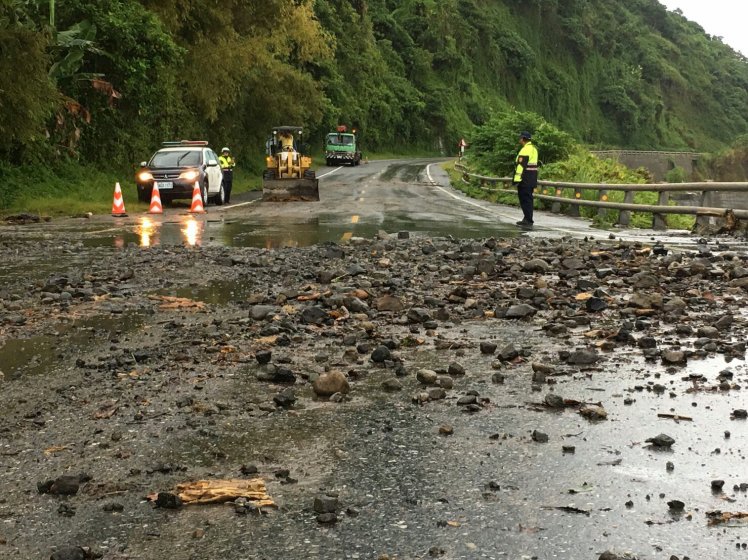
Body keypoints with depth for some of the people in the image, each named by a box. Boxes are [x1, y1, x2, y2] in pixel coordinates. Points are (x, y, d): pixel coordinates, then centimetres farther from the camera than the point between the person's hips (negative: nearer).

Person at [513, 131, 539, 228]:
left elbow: (521, 165, -23)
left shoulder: (525, 149, -17)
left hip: (525, 179, -10)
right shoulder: (533, 149, 17)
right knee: (528, 199, 16)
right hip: (532, 179, 10)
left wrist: (517, 179, -26)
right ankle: (527, 219, 23)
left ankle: (528, 221, -9)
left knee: (525, 199, -8)